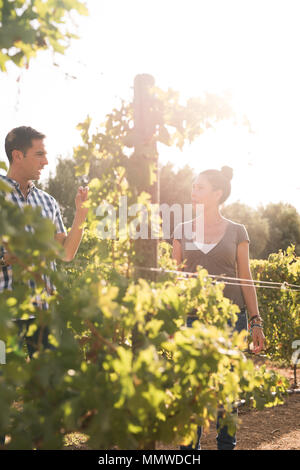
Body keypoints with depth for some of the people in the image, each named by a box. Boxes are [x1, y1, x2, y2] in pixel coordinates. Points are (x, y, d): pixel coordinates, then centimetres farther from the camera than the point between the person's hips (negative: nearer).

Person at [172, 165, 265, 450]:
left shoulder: (236, 231, 5)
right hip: (192, 318, 1)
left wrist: (256, 321, 1)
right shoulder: (182, 230, 9)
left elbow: (245, 278, 6)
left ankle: (226, 445, 19)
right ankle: (189, 445, 16)